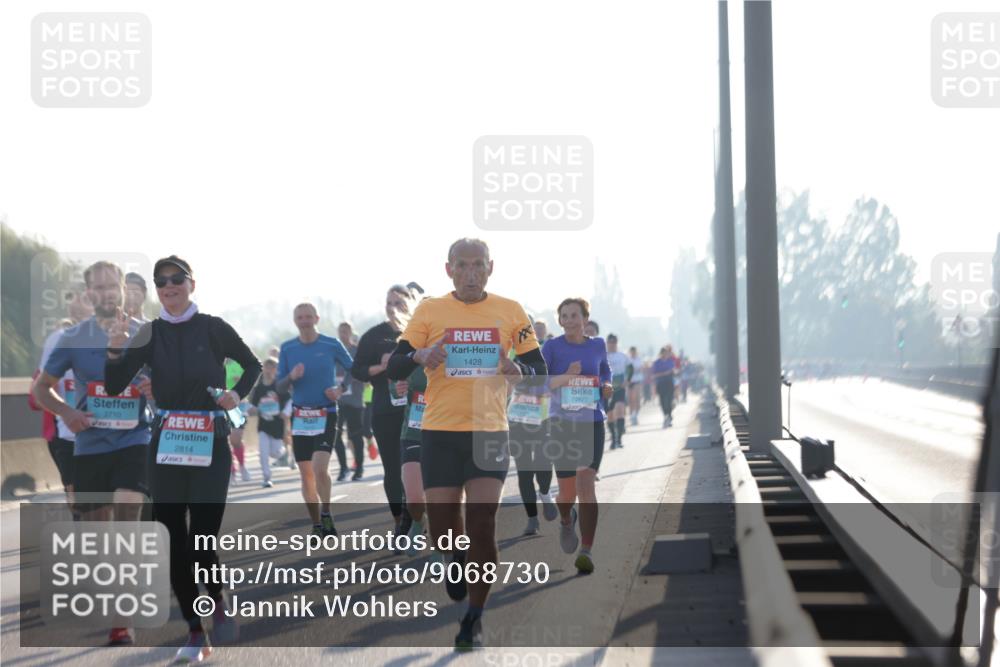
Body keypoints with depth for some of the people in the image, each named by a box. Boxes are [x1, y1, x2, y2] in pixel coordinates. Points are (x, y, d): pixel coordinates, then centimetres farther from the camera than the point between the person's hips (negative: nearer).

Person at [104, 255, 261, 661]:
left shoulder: (213, 328, -3)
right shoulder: (149, 334, 2)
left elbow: (252, 365, 11)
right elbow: (115, 387, -4)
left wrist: (238, 394, -7)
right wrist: (114, 352, -21)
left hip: (211, 445, -3)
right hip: (165, 446, 3)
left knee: (202, 540, -9)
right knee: (174, 541, 2)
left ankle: (218, 599, 23)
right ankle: (195, 633, 14)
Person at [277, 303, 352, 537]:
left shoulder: (332, 345, -2)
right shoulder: (287, 348, 5)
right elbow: (280, 385, 7)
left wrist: (341, 389, -9)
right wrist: (291, 377, -14)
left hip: (326, 415, -3)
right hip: (300, 417, 3)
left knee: (319, 468, -20)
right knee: (306, 474, 6)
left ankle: (326, 514, -1)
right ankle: (317, 525, 16)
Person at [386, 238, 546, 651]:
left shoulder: (510, 311, 2)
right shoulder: (430, 310, 0)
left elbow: (539, 367, 7)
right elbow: (394, 369, -2)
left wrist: (517, 368, -17)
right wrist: (421, 356, -24)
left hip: (490, 431, 0)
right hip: (440, 433, 0)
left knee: (482, 526, -8)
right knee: (442, 530, 2)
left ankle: (474, 619, 6)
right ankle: (459, 558, 39)